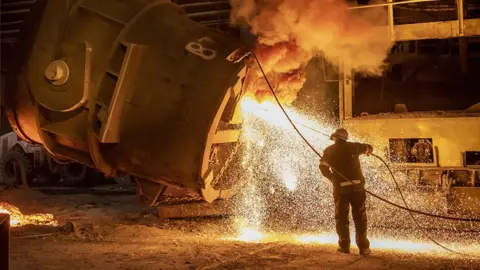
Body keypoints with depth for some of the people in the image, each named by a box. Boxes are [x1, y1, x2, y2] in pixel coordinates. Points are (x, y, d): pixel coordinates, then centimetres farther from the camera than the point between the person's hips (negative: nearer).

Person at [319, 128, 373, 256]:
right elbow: (369, 148, 22)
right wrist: (368, 150, 46)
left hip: (340, 188, -1)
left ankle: (344, 246, 11)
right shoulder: (353, 146, 4)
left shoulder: (329, 151, 2)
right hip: (357, 186, 1)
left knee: (341, 217, 11)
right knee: (360, 217, 7)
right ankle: (363, 246, 7)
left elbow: (323, 168, -3)